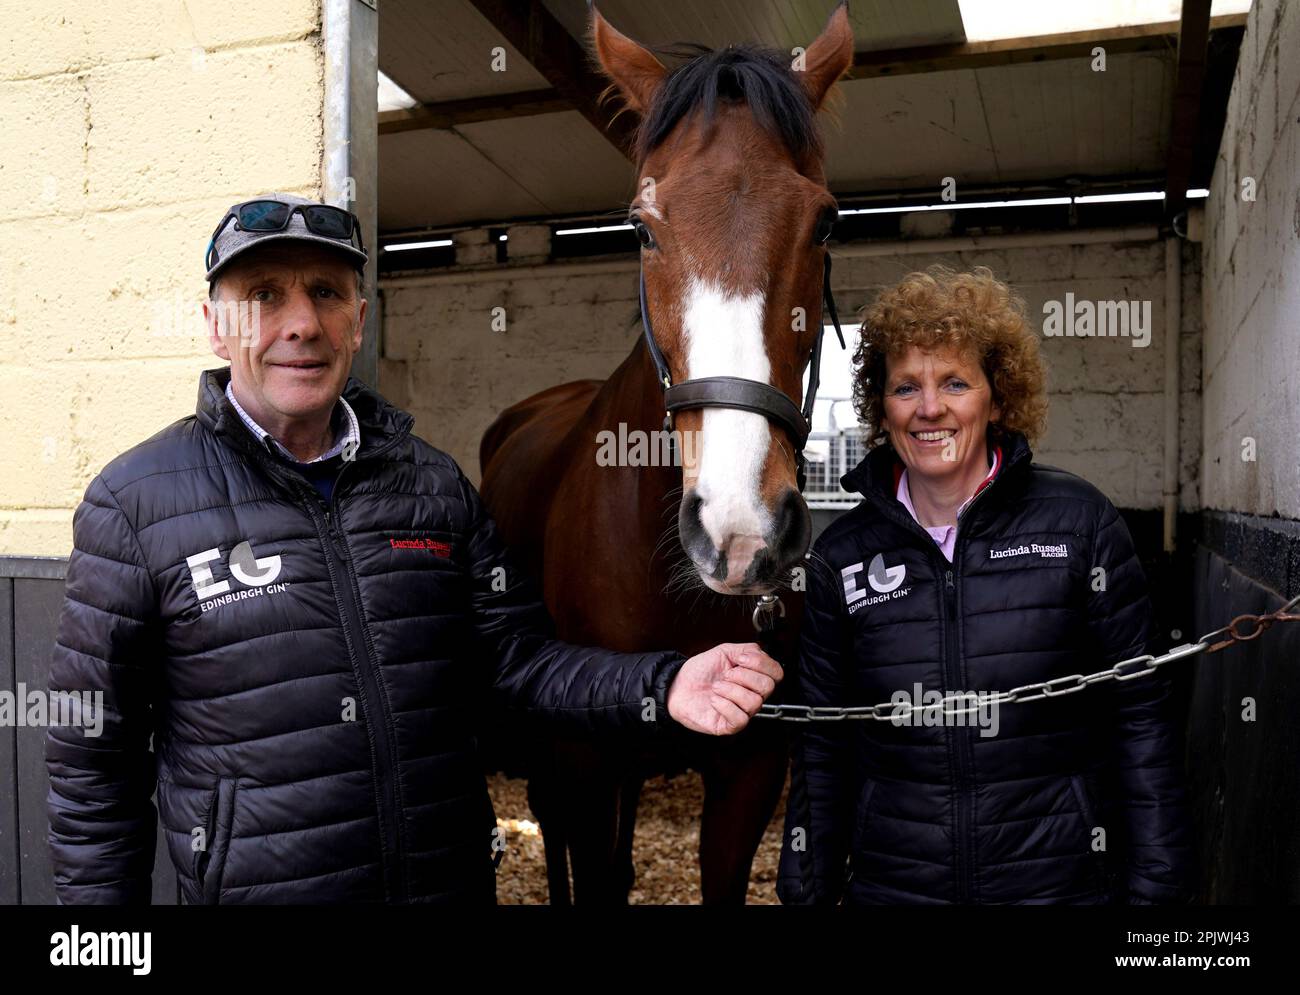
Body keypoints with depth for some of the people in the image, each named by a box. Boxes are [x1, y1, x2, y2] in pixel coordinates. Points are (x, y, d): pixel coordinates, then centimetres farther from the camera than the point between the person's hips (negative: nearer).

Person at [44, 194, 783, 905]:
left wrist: (661, 690, -14)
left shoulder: (436, 483, 1)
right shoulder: (135, 503, -9)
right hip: (256, 885, -3)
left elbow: (519, 656, 1)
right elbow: (91, 761, -4)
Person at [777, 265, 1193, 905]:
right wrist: (807, 890, 3)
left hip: (1061, 877, -1)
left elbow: (1139, 721, -5)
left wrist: (1155, 887, -7)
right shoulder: (842, 554, -2)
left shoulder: (1080, 523, -6)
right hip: (889, 884, 2)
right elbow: (822, 749, 3)